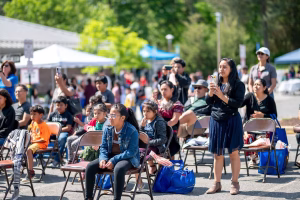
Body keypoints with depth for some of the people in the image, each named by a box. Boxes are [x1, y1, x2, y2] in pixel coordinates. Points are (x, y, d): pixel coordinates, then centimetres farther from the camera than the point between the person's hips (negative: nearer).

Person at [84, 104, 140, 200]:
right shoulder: (108, 130, 1)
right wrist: (103, 159, -14)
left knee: (118, 169, -40)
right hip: (111, 156, 6)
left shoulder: (132, 131, -18)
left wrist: (114, 160, -25)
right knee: (90, 167, -12)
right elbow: (103, 147, 9)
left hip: (128, 159, -6)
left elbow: (131, 152, -19)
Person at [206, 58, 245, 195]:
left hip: (231, 121, -4)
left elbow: (238, 103, -14)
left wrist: (222, 96, -18)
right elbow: (208, 102, 9)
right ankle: (217, 184, 14)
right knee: (217, 154, 7)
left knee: (233, 152, 1)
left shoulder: (238, 85, -4)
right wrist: (211, 93, -10)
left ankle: (235, 183, 10)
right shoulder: (217, 83, 10)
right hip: (216, 121, 4)